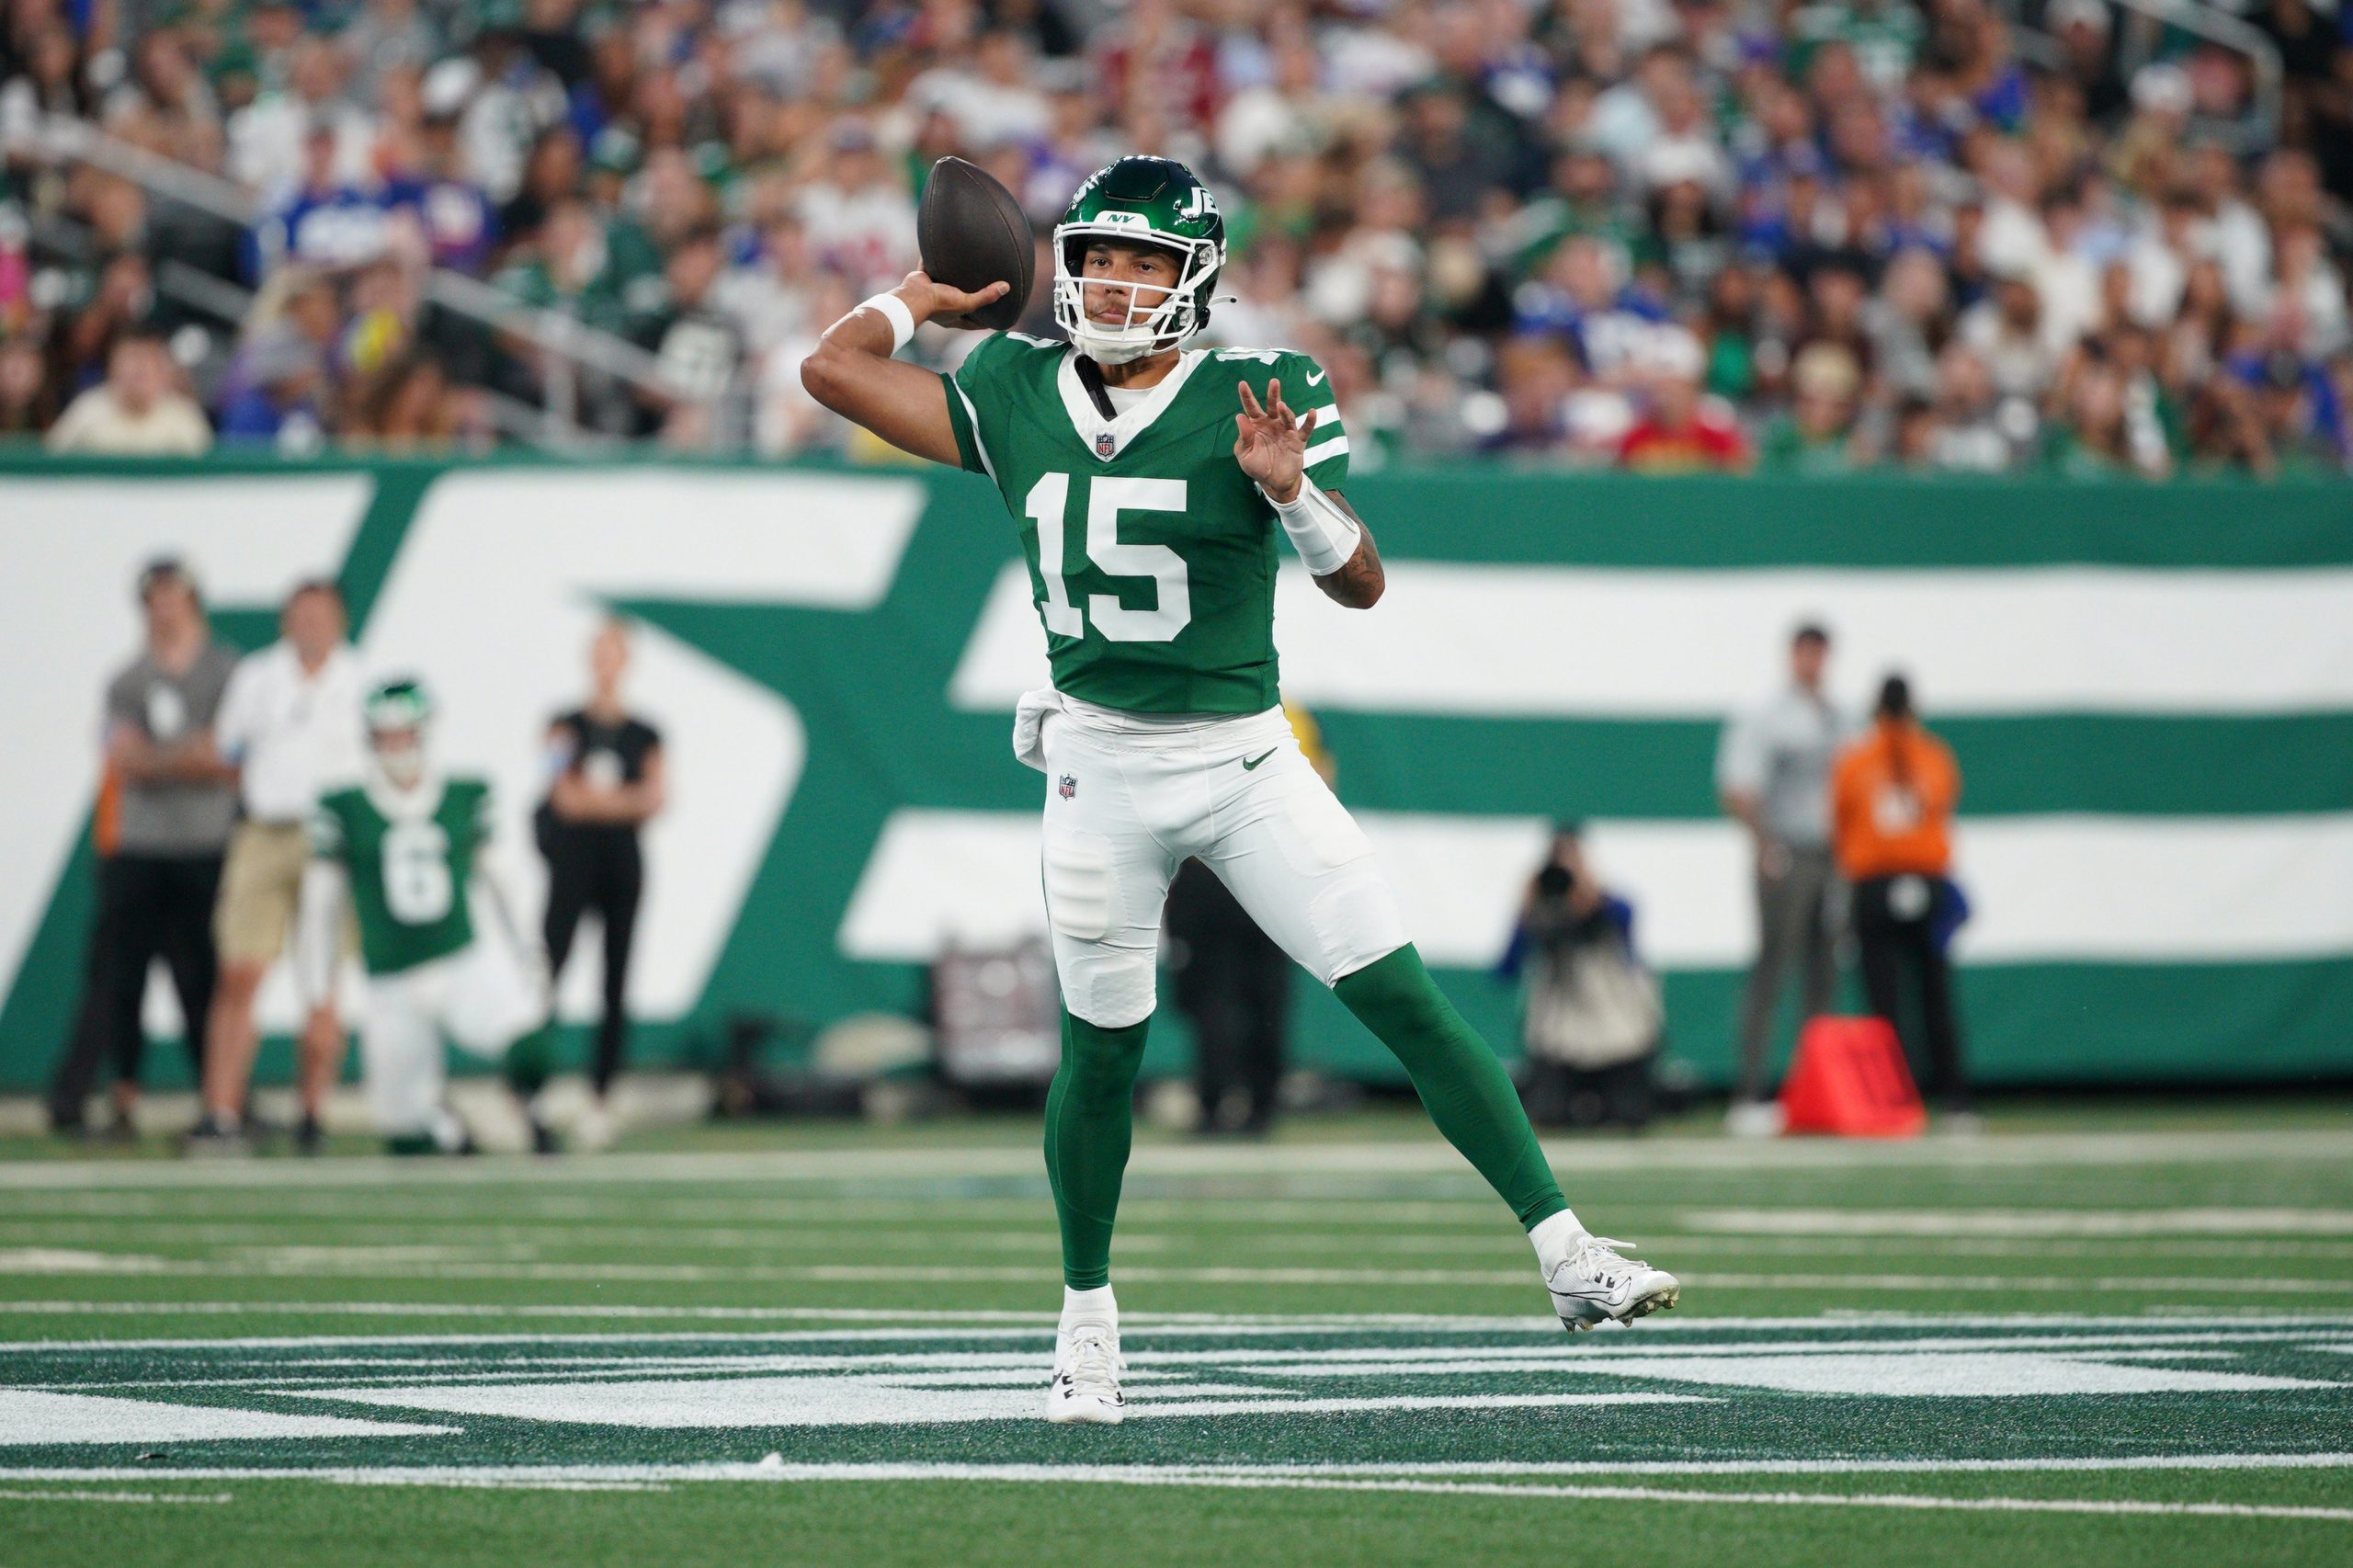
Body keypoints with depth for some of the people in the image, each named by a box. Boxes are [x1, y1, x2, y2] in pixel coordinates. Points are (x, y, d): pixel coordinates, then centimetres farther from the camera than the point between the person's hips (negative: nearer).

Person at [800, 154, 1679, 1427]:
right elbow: (831, 368, 9)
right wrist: (928, 298, 15)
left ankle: (1565, 1253, -9)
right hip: (1100, 763, 2)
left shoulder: (1253, 396, -6)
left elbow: (1361, 584, -10)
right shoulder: (1019, 399, 3)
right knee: (1099, 1050, 8)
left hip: (1244, 759, -2)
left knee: (1406, 1000, -9)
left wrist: (1289, 486, -27)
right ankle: (1087, 1316, 26)